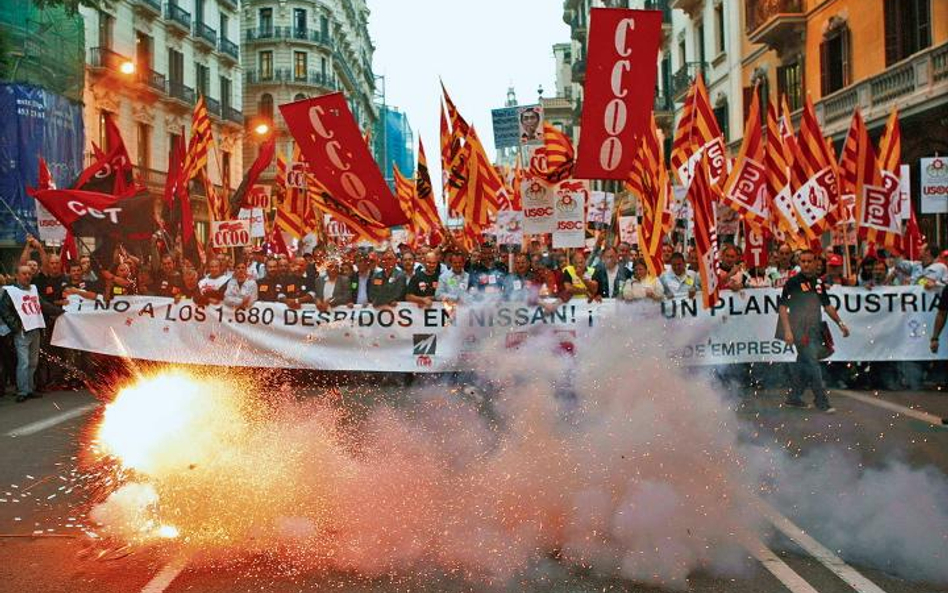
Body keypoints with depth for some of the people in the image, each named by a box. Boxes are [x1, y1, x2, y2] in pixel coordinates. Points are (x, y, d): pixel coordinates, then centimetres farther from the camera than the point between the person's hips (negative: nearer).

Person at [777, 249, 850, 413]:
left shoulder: (819, 282, 13)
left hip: (815, 331, 7)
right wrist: (787, 330, -19)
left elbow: (827, 305, 22)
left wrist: (840, 323, 16)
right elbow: (783, 307, -10)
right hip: (800, 331, -7)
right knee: (812, 364, -8)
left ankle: (793, 397, 22)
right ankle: (822, 401, -4)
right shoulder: (793, 282, -6)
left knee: (805, 366, 11)